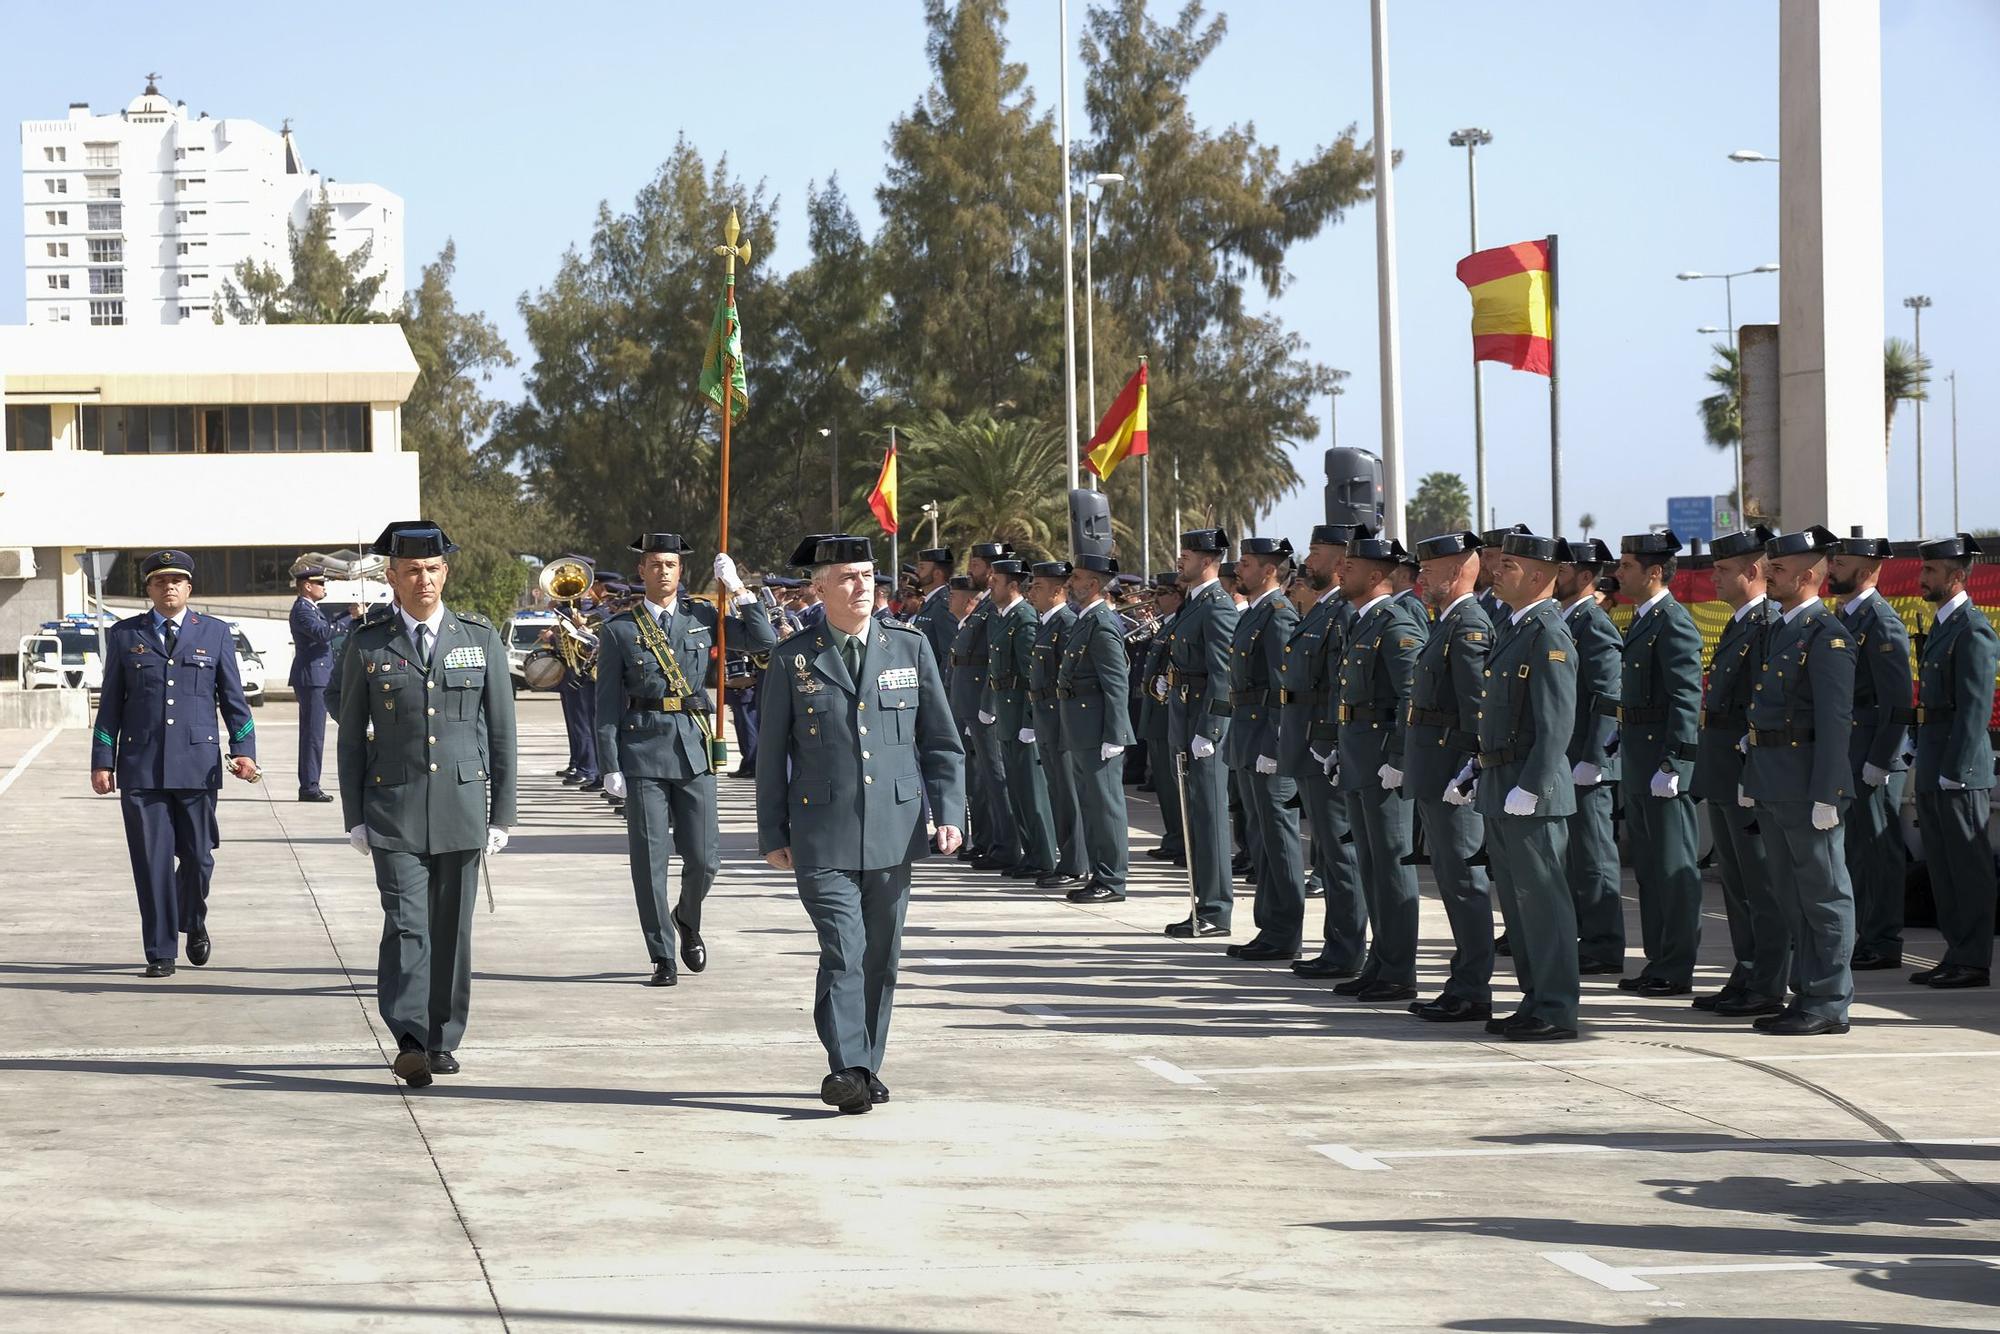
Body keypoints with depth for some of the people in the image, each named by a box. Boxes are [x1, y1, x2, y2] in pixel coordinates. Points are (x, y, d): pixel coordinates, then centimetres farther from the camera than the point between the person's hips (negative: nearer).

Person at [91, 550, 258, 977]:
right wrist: (102, 761, 4)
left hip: (197, 763, 0)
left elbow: (233, 698, 9)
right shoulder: (124, 635, 9)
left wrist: (243, 750, -2)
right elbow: (110, 702, 9)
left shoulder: (215, 633, 9)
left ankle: (194, 924, 32)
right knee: (152, 861, -1)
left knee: (197, 856, 3)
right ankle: (160, 952, 6)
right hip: (141, 766, 0)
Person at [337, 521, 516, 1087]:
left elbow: (501, 732, 7)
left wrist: (502, 813, 3)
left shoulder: (480, 639, 6)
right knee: (406, 924, -13)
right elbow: (351, 736, 7)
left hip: (462, 806, 2)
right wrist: (354, 817, 2)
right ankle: (409, 1041, -18)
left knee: (452, 929, 7)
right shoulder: (366, 645, 3)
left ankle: (443, 1041, 17)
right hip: (393, 809, -1)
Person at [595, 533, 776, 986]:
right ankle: (662, 958, 7)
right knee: (649, 860, -1)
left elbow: (763, 641, 2)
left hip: (695, 749, 2)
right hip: (642, 753, -2)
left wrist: (738, 590, -2)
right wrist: (611, 766, -4)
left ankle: (687, 921, 33)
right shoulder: (619, 630, 2)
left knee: (703, 858, 2)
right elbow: (607, 705, 2)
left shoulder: (702, 618, 8)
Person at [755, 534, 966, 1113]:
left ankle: (867, 1069, 18)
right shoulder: (792, 659, 3)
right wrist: (773, 834, 6)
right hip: (823, 838, -3)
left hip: (894, 832, 3)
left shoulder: (910, 648, 8)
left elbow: (942, 742, 11)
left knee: (881, 957, 8)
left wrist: (949, 814, 0)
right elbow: (772, 754, 8)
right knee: (843, 953, -14)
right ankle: (847, 1069, -17)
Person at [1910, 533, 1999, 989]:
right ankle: (1956, 954, 19)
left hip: (1959, 772, -10)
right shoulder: (1942, 625, 16)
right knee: (1943, 867, 13)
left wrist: (1952, 772, -20)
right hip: (1934, 773, 10)